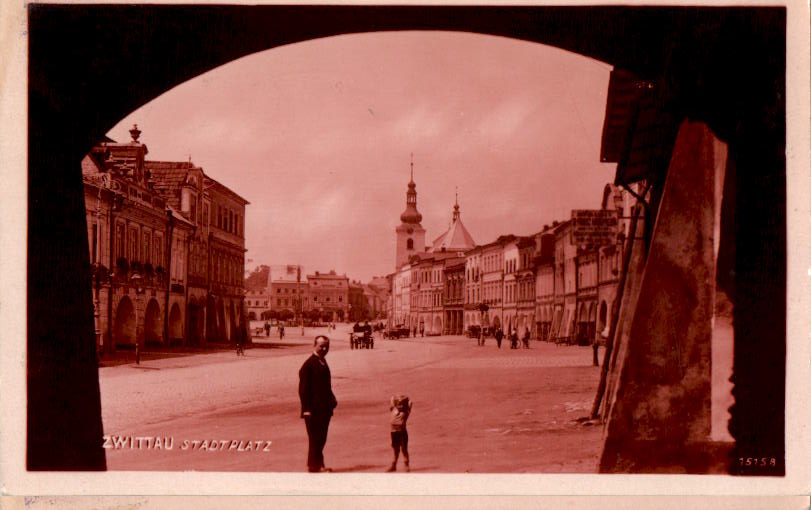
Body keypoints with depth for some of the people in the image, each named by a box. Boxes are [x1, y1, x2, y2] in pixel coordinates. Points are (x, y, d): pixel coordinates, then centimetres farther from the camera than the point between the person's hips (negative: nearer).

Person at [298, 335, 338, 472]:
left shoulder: (323, 362, 15)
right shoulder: (308, 364, -12)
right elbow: (303, 388, -15)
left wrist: (331, 401, 12)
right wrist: (306, 409, -19)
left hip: (324, 409, 9)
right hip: (313, 410, -9)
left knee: (321, 439, 14)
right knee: (315, 439, -4)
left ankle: (318, 464, 24)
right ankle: (314, 466, 5)